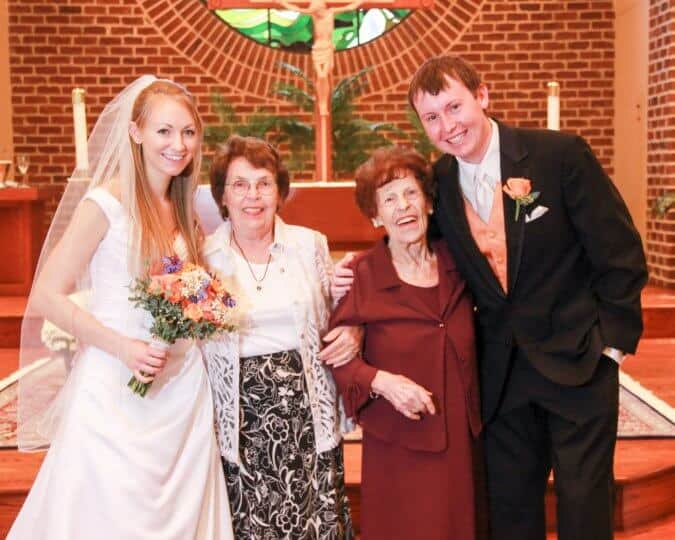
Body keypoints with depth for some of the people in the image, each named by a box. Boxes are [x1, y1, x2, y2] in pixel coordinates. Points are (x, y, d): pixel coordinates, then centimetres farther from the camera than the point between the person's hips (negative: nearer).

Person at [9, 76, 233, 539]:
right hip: (118, 388, -6)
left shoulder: (185, 208, 10)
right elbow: (47, 297, -11)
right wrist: (121, 347, -19)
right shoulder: (105, 202, -10)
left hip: (185, 390, 6)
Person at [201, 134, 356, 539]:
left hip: (307, 412, 1)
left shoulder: (311, 245, 5)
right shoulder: (203, 256, 0)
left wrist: (352, 334, -4)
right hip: (240, 418, -1)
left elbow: (336, 317, 15)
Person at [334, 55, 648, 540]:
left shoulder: (561, 154, -13)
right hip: (501, 372, 4)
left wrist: (612, 340, -9)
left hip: (578, 361, -4)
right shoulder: (438, 183, -1)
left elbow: (620, 254, -9)